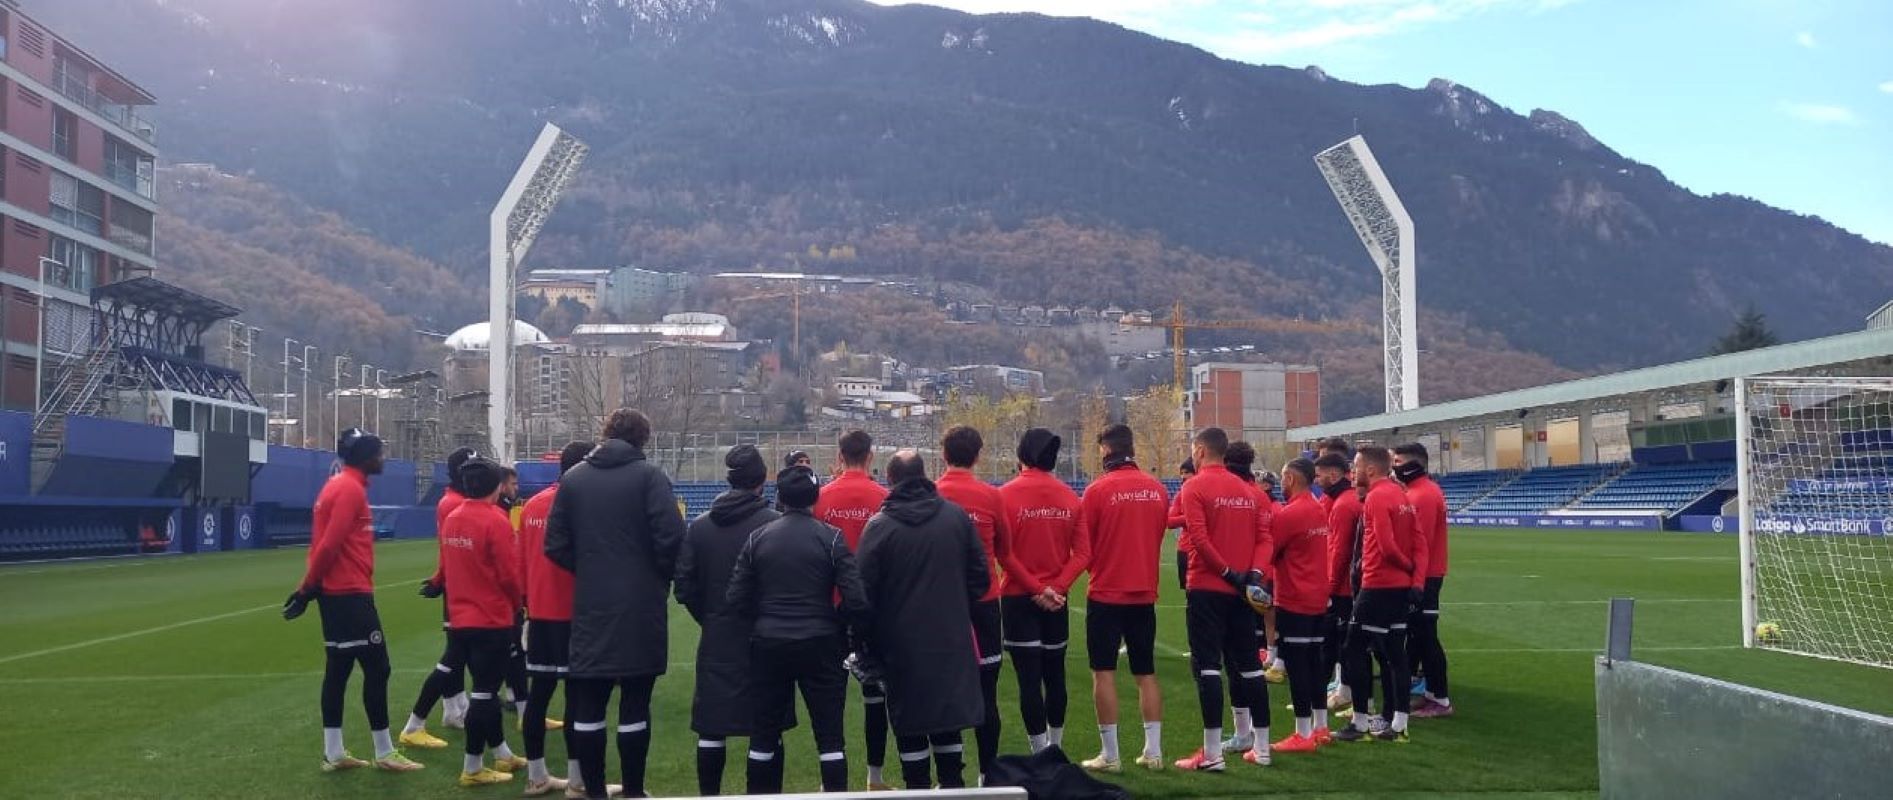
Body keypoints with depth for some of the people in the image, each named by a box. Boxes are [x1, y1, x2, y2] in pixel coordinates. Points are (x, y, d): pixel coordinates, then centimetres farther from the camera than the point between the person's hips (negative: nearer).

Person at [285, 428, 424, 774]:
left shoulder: (339, 485, 16)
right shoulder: (350, 488, -15)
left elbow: (324, 542, 16)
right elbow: (329, 544, -20)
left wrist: (310, 587, 16)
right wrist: (307, 588, -13)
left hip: (336, 592, 10)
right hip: (350, 593, -10)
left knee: (338, 668, 11)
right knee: (376, 667, -5)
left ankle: (333, 754, 14)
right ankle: (384, 753, 2)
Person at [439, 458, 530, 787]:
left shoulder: (451, 519, 6)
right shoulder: (495, 520, -16)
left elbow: (448, 567, 12)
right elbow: (508, 574, -15)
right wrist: (518, 602, 3)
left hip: (461, 618, 8)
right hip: (492, 619, -8)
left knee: (486, 688, 17)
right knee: (484, 692, 0)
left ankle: (503, 755, 28)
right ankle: (473, 768, 6)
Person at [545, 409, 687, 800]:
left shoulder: (572, 479, 6)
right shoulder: (649, 475, -6)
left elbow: (556, 545, 3)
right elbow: (671, 537, -15)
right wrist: (663, 576, 3)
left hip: (591, 607, 3)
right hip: (641, 607, -3)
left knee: (587, 706, 9)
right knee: (635, 705, 4)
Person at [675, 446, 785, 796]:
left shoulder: (699, 526, 2)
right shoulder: (775, 524, -10)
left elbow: (685, 587, 2)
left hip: (716, 642, 3)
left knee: (712, 728, 9)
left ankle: (708, 794, 16)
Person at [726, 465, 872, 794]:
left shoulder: (758, 538, 0)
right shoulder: (831, 537, -7)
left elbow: (738, 598, 0)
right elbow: (855, 599, -11)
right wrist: (843, 626, 7)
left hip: (769, 644, 2)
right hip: (820, 644, -2)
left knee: (764, 730, 13)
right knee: (829, 731, 6)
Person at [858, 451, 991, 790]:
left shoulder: (878, 526, -11)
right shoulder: (957, 516, -2)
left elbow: (866, 593, -9)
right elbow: (980, 577, 3)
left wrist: (871, 644, 2)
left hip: (902, 644, -3)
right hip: (951, 640, 3)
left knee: (910, 726, 7)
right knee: (948, 715, 15)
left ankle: (918, 787, 12)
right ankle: (953, 784, 21)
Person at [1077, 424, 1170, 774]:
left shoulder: (1098, 490, -11)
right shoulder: (1157, 488, 1)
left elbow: (1085, 545, -5)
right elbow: (1158, 536, 9)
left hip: (1106, 594, -4)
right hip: (1145, 593, 4)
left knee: (1104, 672, 3)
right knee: (1146, 672, 13)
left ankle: (1110, 755, 4)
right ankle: (1153, 751, 14)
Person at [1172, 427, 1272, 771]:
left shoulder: (1195, 487, -8)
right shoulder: (1247, 489, 11)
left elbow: (1198, 537, -19)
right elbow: (1264, 535, 5)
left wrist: (1226, 571, -13)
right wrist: (1254, 571, -5)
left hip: (1207, 589, -6)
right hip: (1240, 589, 6)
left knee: (1208, 666, -4)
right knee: (1248, 664, 13)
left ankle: (1212, 753, -6)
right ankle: (1260, 747, 19)